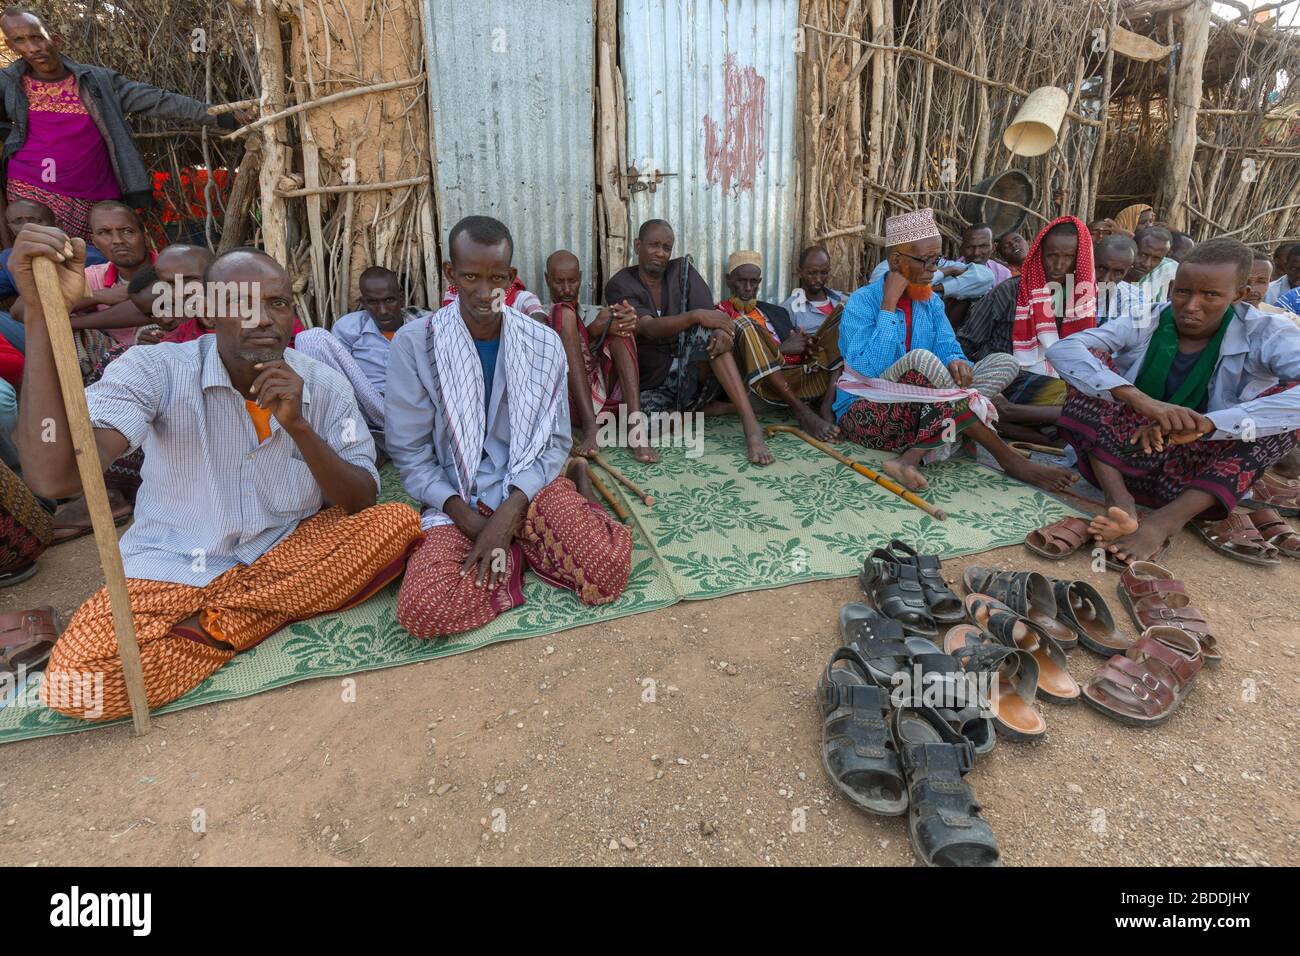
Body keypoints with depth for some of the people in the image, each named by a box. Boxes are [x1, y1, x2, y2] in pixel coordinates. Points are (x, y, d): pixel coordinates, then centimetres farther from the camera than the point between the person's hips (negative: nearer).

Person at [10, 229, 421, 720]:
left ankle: (217, 624, -12)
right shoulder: (156, 370, -15)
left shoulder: (324, 386, -7)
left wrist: (298, 425, -25)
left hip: (287, 554, 3)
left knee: (397, 522, -21)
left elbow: (363, 505, -10)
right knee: (77, 684, -27)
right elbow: (54, 477, -31)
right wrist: (43, 312, -37)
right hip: (174, 570, -2)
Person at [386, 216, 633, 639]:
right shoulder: (414, 343, -7)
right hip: (457, 500, 0)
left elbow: (556, 440, 0)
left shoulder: (544, 343, -1)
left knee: (609, 571, -26)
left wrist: (509, 512, -16)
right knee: (422, 609, -28)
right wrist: (470, 520, -16)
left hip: (530, 488, 1)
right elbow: (409, 451, -4)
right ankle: (519, 551, 0)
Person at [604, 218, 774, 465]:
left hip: (694, 372, 2)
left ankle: (751, 425, -36)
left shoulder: (681, 270, 6)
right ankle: (708, 408, -10)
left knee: (706, 331, -31)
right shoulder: (620, 285, -4)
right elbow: (649, 328, -21)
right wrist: (696, 315, -36)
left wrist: (723, 330, -33)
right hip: (653, 384, -2)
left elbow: (709, 314, -8)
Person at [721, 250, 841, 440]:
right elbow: (737, 356, -5)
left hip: (806, 374, 6)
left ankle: (827, 407, -23)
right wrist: (783, 348, -10)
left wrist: (803, 344, -3)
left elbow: (795, 345, 21)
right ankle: (802, 411, -31)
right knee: (745, 325, -27)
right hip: (768, 383, -5)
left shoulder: (776, 311, 29)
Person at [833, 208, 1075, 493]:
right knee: (921, 358, -33)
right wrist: (888, 306, -20)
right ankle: (1007, 458, -25)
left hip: (925, 411, 7)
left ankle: (913, 456, -28)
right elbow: (871, 368, -24)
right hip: (865, 413, -7)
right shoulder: (862, 303, -10)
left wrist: (955, 362, -25)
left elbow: (949, 349, -1)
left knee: (1004, 363, -8)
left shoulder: (931, 302, 10)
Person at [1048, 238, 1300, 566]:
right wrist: (1140, 400, -37)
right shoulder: (1145, 326, -5)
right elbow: (1062, 350, -24)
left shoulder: (1266, 335, -6)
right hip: (1126, 454, 0)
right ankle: (1118, 498, -30)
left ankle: (1165, 520, -33)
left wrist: (1203, 425, -38)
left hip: (1199, 469, 0)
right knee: (1091, 365, -15)